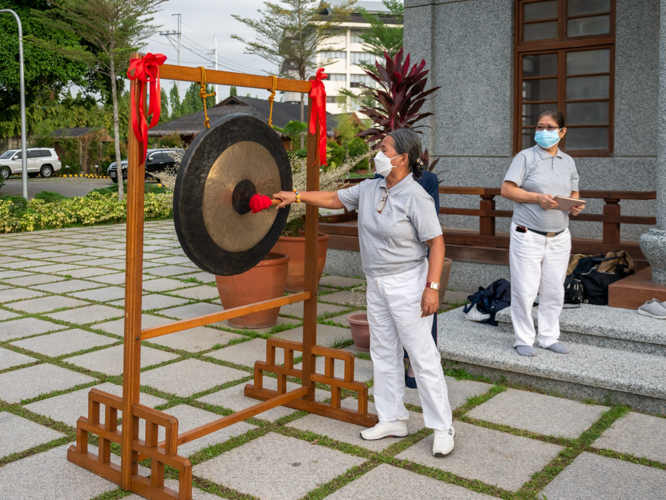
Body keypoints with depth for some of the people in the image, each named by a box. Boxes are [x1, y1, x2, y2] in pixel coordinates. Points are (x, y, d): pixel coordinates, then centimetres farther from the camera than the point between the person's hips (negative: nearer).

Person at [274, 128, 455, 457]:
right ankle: (392, 420, 26)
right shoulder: (369, 189, 6)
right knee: (383, 352, 14)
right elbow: (334, 199, 17)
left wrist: (432, 287, -22)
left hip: (406, 282, -8)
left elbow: (436, 242, -17)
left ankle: (443, 427, 7)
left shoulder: (416, 197, -16)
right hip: (376, 283, 8)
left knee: (421, 354, -4)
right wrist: (296, 196, 9)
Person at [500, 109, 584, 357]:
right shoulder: (526, 157, -4)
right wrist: (538, 198, -19)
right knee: (524, 290, -3)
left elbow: (574, 193, 18)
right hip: (528, 235, -5)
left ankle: (549, 337, 23)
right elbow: (506, 189, -10)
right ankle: (524, 339, 11)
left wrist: (576, 206, -5)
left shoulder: (568, 161, 12)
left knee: (554, 290, 9)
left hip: (559, 238, 5)